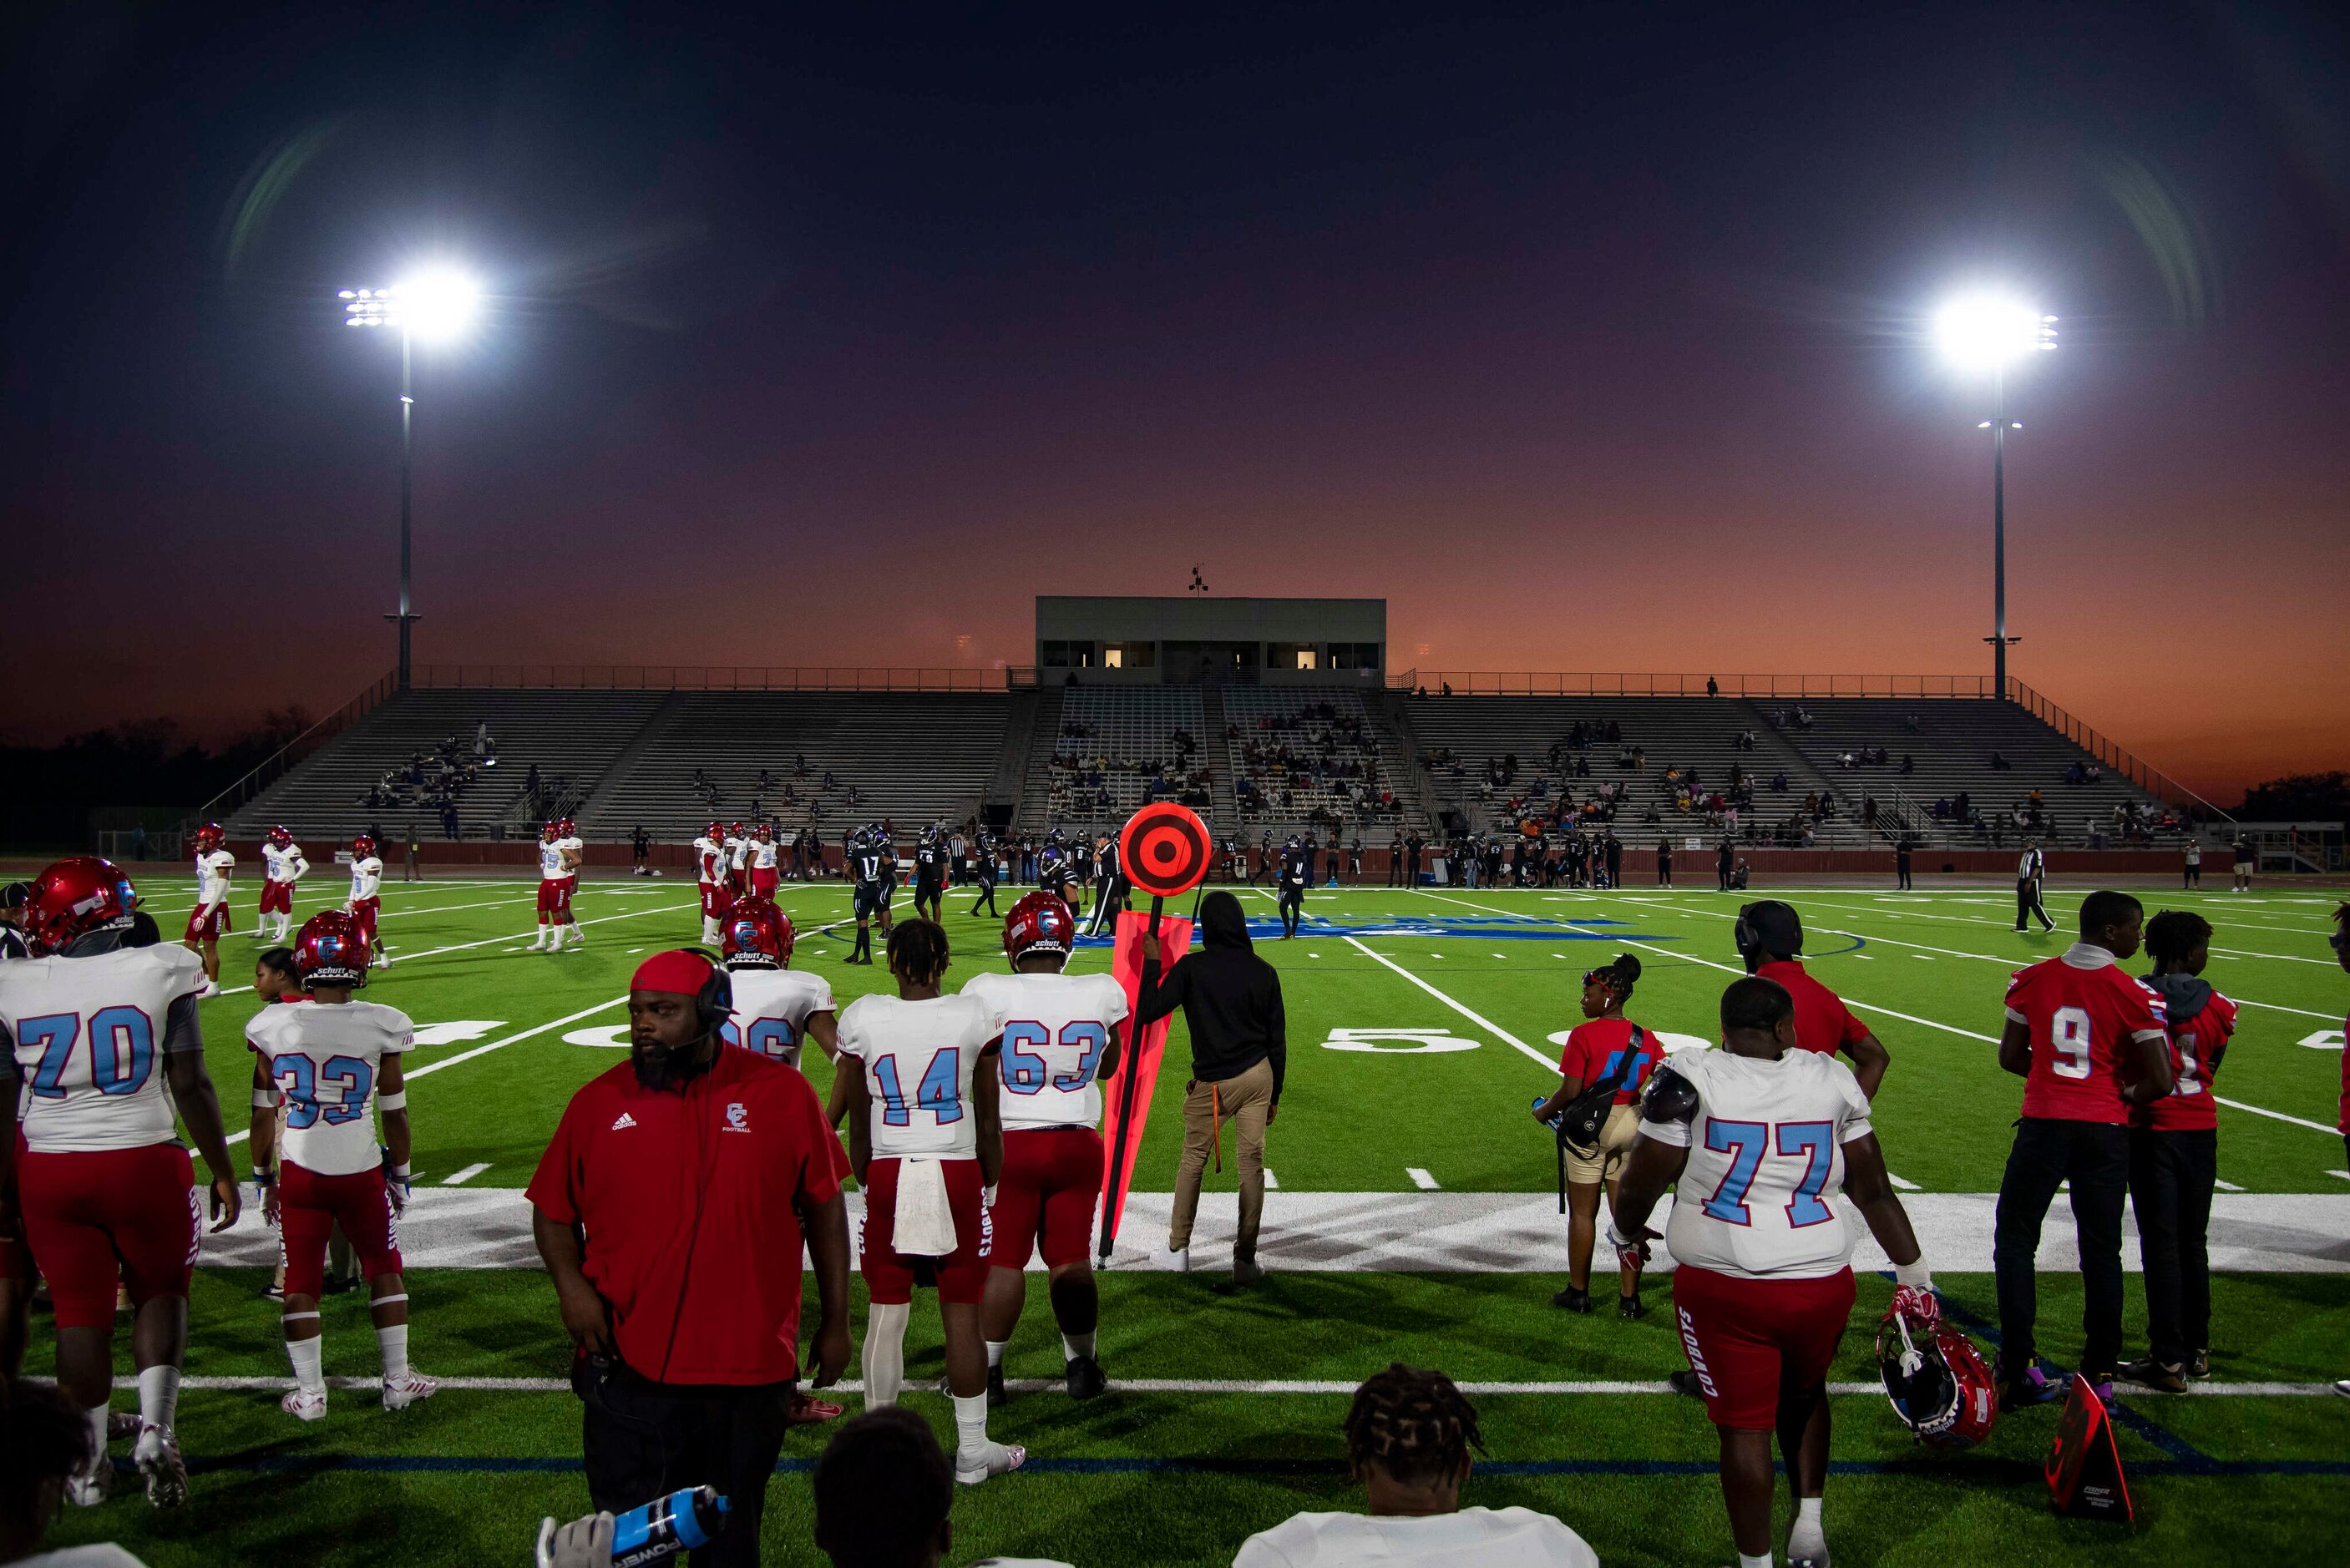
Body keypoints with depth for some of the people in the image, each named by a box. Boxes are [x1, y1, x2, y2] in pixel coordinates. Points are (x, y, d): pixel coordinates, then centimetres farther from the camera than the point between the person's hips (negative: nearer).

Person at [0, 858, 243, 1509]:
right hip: (144, 1163, -1)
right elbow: (190, 1086, -6)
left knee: (81, 1311, 12)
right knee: (161, 1291, 17)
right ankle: (154, 1429, 2)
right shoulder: (159, 972, -8)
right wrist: (223, 1173, 3)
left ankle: (88, 1465, 22)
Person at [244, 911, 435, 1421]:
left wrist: (264, 1178, 16)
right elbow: (394, 1114, -1)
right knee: (385, 1271, 16)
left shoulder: (274, 1027, -6)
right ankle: (398, 1380, 22)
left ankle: (309, 1393, 15)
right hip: (361, 1172, -1)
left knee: (301, 1282, 12)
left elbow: (263, 1115, 2)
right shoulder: (379, 1027, -10)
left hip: (297, 1174, 1)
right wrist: (400, 1174, 13)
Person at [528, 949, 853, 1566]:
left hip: (751, 1373, 0)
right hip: (629, 1372, 0)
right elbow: (554, 1211, 8)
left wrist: (835, 1322, 5)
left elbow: (824, 1207, 3)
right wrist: (571, 1283, -10)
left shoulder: (781, 1093, -5)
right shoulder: (599, 1102, -2)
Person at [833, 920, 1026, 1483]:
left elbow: (858, 1124, 4)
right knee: (963, 1315, 6)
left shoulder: (863, 1019, -3)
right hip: (957, 1174, 0)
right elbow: (989, 1121, 2)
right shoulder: (975, 1018, -4)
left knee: (885, 1314, 9)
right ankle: (972, 1448, 15)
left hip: (888, 1176, 1)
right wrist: (989, 1183, 16)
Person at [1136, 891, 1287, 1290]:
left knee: (1193, 1160, 14)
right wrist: (1273, 1095, 13)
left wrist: (1152, 962, -1)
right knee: (1252, 1162, 6)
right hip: (1258, 1076, 2)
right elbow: (1277, 1040, 3)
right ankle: (1245, 1260, 10)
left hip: (1213, 1082, -2)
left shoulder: (1190, 968, -11)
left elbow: (1148, 1011, -11)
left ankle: (1178, 1246, 23)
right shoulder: (1263, 972, -1)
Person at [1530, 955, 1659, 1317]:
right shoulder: (1645, 1039, 2)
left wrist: (1544, 1110, 1)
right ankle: (1629, 1298, 14)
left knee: (1582, 1213, 9)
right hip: (1630, 1125, 5)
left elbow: (1570, 1092, -16)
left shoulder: (1584, 1036, -14)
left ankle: (1578, 1293, 19)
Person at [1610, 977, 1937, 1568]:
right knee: (1804, 1397, 29)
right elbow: (1873, 1189, 6)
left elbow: (1642, 1182, -5)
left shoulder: (1687, 1080, -6)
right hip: (1823, 1281, 3)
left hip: (1723, 1286, -3)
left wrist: (1626, 1233, 16)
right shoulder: (1830, 1078, 2)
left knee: (1745, 1426, 10)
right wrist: (1914, 1274, 17)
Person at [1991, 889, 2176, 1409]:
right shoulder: (2134, 995, -7)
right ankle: (2099, 1372, 16)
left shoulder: (2033, 980, 0)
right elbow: (2160, 1080, -9)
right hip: (2105, 1130, -1)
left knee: (2015, 1238, 12)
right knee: (2101, 1250, 11)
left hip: (2044, 1124, 1)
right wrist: (2124, 1096, 10)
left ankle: (2017, 1371, 9)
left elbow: (2010, 1058, 6)